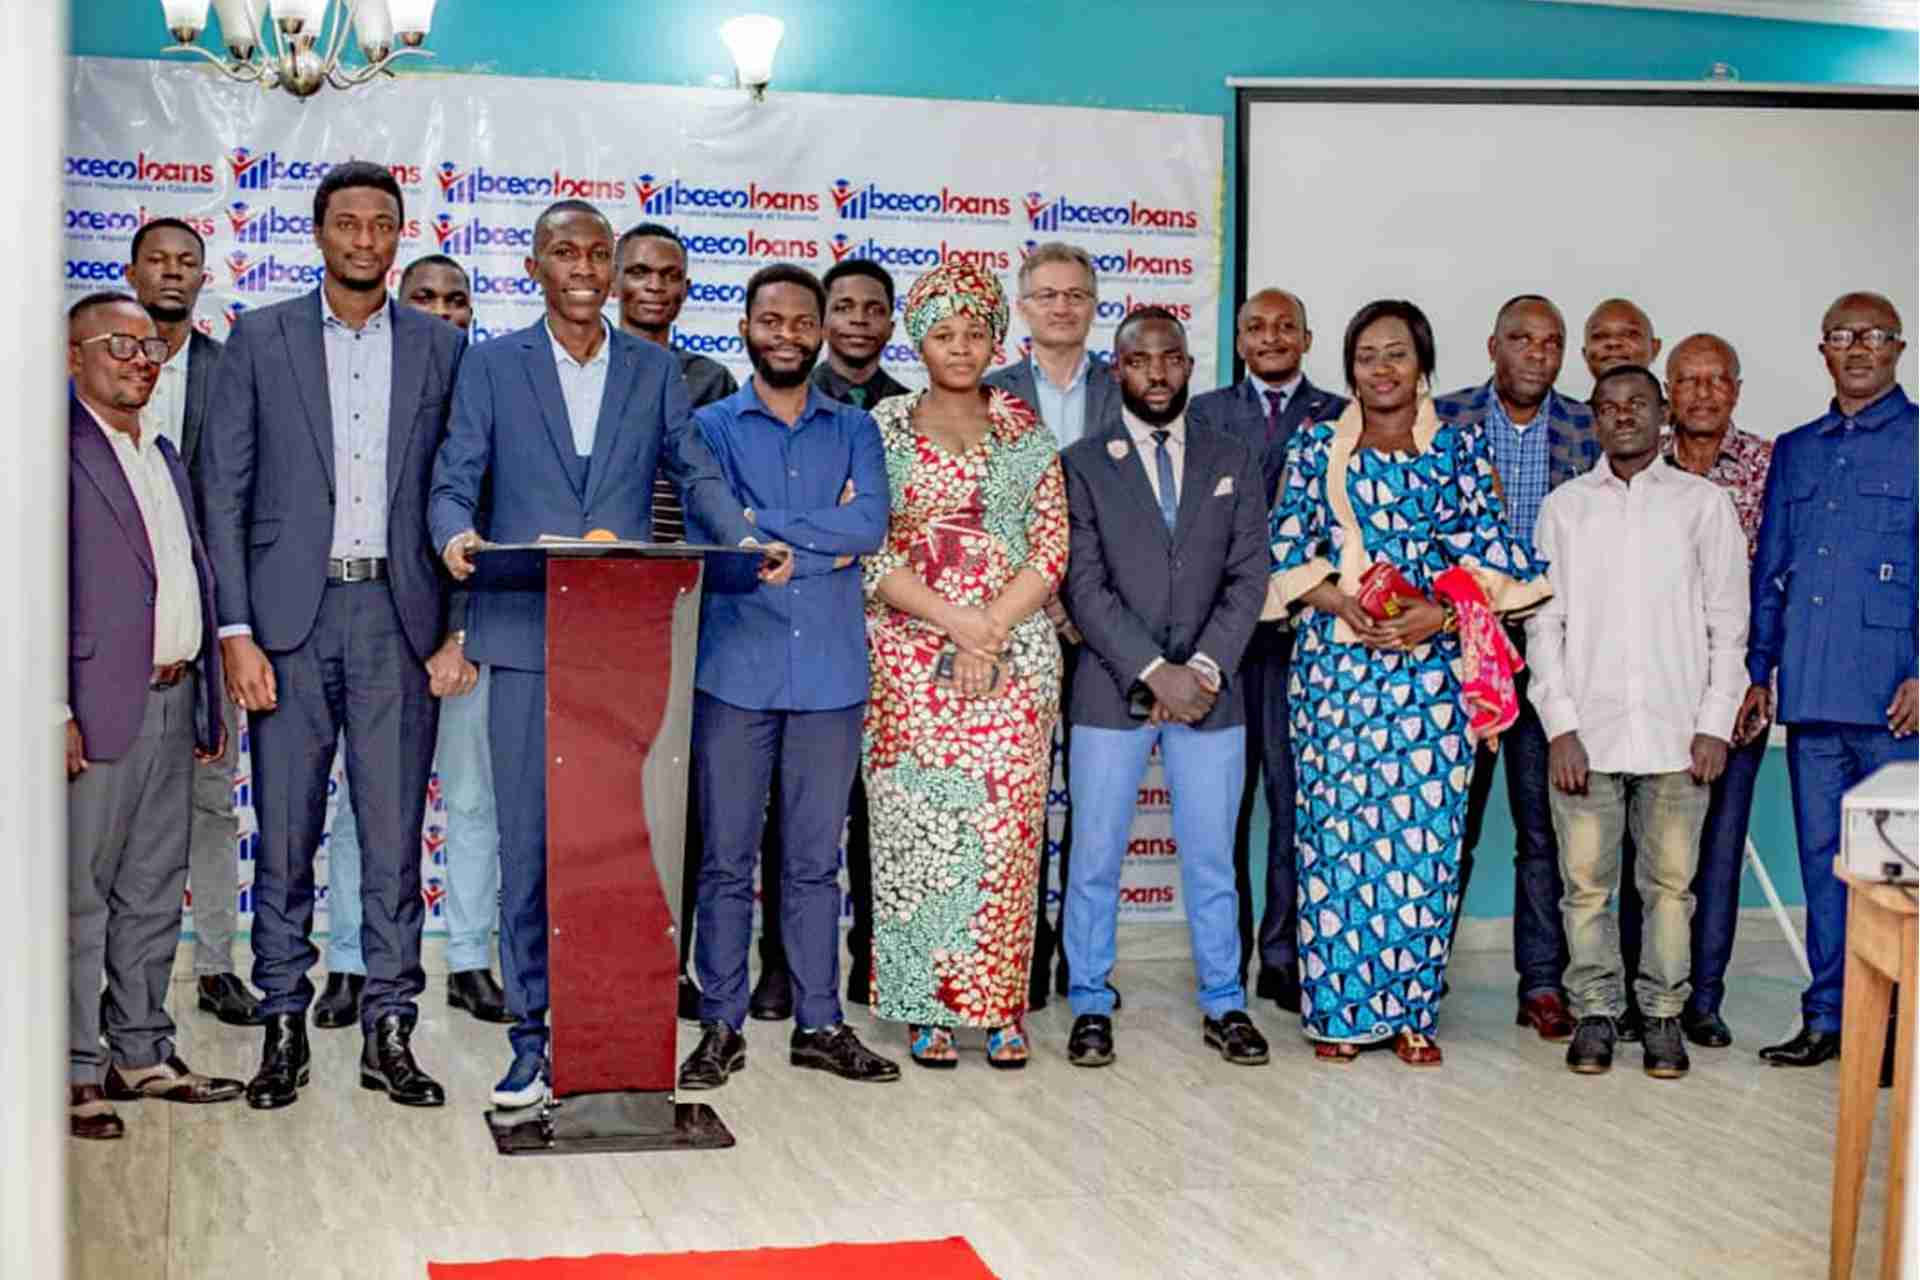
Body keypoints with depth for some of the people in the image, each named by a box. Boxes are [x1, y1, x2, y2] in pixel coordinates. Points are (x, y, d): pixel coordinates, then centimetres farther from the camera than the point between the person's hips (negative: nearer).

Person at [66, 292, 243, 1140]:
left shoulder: (164, 456, 19)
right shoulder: (60, 448, -7)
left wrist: (208, 703, 17)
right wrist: (56, 711, -19)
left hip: (172, 703, 8)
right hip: (100, 709, -8)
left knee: (153, 891, 13)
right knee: (79, 891, -2)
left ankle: (140, 1053, 22)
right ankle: (72, 1070, 5)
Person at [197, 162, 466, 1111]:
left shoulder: (441, 348, 9)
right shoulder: (258, 339, 6)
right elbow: (223, 490, 2)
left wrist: (459, 627, 0)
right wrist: (235, 630, -6)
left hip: (398, 614, 1)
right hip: (290, 615, 0)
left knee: (395, 835, 3)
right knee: (285, 835, 4)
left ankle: (388, 1030, 12)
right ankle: (283, 1028, 14)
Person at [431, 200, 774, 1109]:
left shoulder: (655, 370, 13)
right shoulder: (492, 366, 8)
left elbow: (696, 472, 8)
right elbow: (453, 483, 3)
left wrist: (743, 539, -11)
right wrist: (457, 536, -19)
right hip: (527, 635, -1)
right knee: (527, 839, -1)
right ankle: (529, 1032, 9)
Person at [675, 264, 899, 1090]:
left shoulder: (854, 430, 11)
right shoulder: (711, 427, 7)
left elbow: (872, 525, -6)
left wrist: (764, 526, -9)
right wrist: (825, 543, -9)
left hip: (830, 673, 2)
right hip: (736, 670, -1)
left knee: (815, 860, 8)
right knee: (727, 858, 3)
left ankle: (820, 1023, 17)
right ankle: (721, 1025, 12)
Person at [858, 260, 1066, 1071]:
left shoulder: (1024, 431, 9)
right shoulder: (883, 428, 5)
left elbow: (1051, 547, 3)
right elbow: (869, 551, -2)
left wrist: (992, 631, -10)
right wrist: (957, 621, -12)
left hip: (1015, 652, 1)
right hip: (910, 657, -1)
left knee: (1006, 827, -1)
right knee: (916, 825, -2)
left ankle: (1001, 1007, 8)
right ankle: (928, 1007, 7)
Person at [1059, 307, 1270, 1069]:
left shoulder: (1232, 462, 10)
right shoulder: (1081, 464, 1)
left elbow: (1248, 577, 3)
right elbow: (1085, 587, -6)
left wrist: (1204, 669, -10)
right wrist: (1154, 673, -14)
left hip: (1208, 691, 2)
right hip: (1111, 691, -2)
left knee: (1211, 857, 9)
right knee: (1096, 858, 4)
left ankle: (1223, 1005, 20)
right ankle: (1091, 1006, 16)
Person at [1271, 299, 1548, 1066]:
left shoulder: (1462, 447, 8)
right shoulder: (1317, 446, 8)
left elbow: (1493, 550, 3)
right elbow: (1286, 545, 3)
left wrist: (1443, 611, -13)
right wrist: (1339, 602, -12)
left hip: (1434, 661, 0)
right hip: (1335, 657, 0)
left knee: (1426, 830, -1)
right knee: (1335, 824, -1)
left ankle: (1411, 1009, 10)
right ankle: (1336, 1008, 10)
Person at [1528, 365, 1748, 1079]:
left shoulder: (1703, 503, 7)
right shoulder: (1565, 508, 8)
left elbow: (1728, 623, 6)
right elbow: (1544, 623, 5)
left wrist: (1715, 725, -3)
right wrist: (1560, 726, -4)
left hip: (1676, 731, 0)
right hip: (1586, 731, 1)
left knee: (1670, 882, 3)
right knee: (1587, 882, 2)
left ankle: (1663, 1017, 14)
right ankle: (1595, 1014, 14)